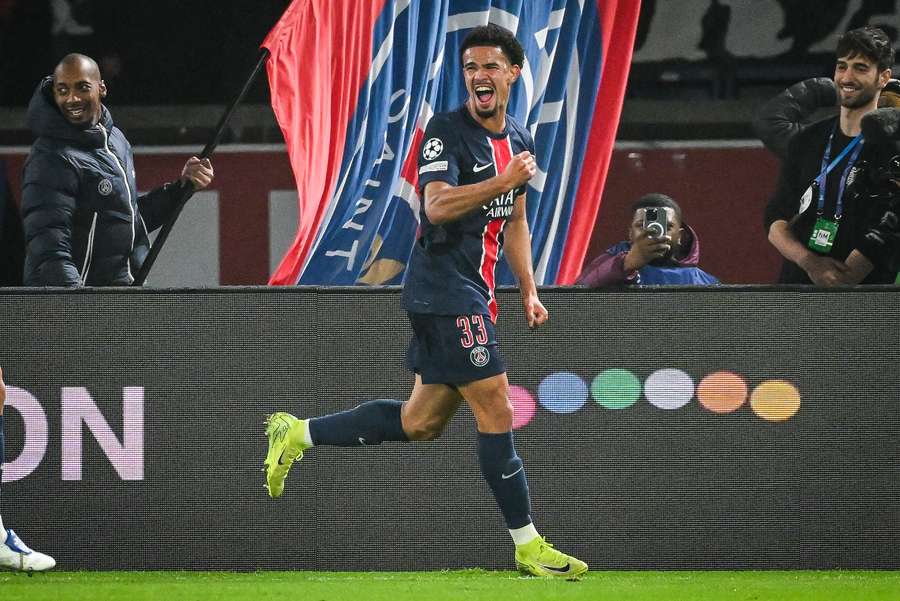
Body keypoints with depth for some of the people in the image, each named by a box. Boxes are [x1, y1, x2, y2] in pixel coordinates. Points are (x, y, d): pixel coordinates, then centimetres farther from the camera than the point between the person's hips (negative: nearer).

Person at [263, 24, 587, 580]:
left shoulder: (520, 140, 15)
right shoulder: (447, 130, -11)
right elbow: (438, 205, -23)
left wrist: (529, 291, 20)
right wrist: (503, 181, -29)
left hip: (473, 294, 9)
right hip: (444, 289, -9)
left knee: (422, 421, 11)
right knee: (495, 407, -9)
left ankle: (298, 434, 22)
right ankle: (528, 545, -3)